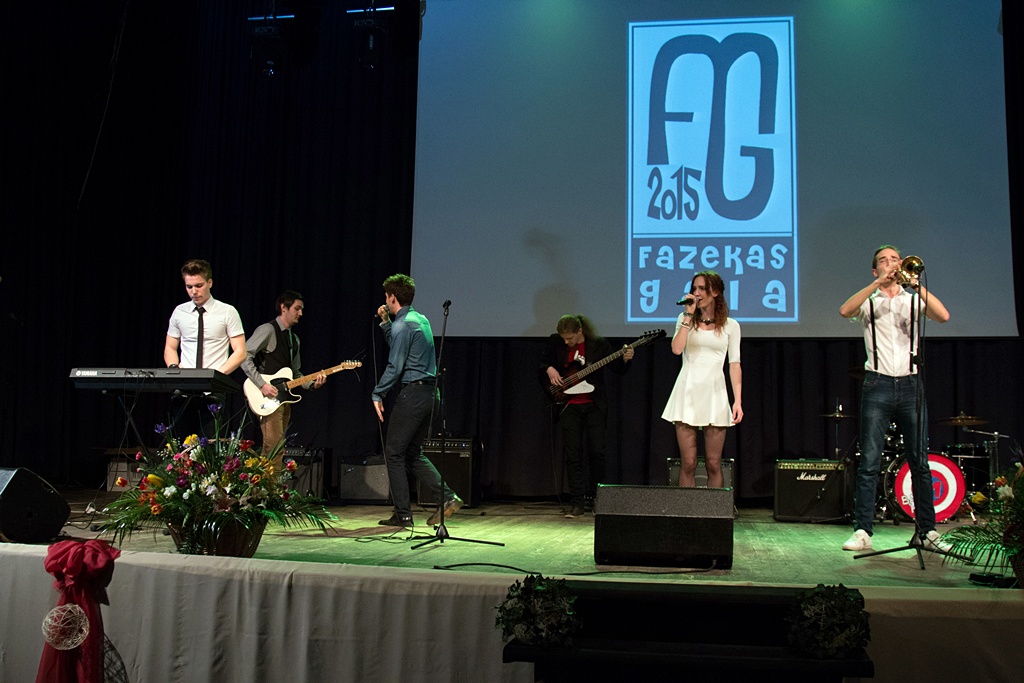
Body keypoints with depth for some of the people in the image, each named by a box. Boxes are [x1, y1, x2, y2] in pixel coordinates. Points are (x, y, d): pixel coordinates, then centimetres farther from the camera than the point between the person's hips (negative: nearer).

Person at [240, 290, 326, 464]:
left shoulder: (294, 339, 21)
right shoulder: (268, 330, -7)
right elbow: (244, 356, -16)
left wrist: (312, 383, 5)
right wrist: (261, 384, -20)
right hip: (268, 397, -9)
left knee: (277, 446, 8)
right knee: (273, 447, -15)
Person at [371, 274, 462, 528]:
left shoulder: (402, 325, -13)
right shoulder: (422, 320, 15)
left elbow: (395, 366, -16)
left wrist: (378, 394, -9)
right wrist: (386, 323, 21)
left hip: (412, 393, -9)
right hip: (429, 392, 9)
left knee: (394, 453, 1)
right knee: (413, 453, 16)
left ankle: (403, 514, 3)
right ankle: (446, 497, 5)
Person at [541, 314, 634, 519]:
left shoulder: (599, 344, -6)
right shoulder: (555, 342, -1)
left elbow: (619, 370, -1)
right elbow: (544, 363, 12)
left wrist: (625, 359, -21)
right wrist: (549, 370, -9)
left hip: (595, 405, -1)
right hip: (569, 407, 1)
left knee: (597, 452, -1)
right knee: (573, 455, -2)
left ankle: (594, 498, 17)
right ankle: (577, 504, 3)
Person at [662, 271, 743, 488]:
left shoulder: (730, 325, 8)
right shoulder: (685, 319, 11)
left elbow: (734, 364, 5)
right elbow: (676, 349, -7)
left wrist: (738, 400, -3)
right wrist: (689, 315, -5)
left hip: (714, 392, 0)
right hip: (687, 391, 0)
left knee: (713, 464, 1)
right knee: (688, 463, -2)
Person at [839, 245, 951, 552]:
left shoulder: (913, 300, 13)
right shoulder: (869, 301, 9)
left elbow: (943, 316, -6)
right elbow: (845, 311, -13)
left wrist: (917, 285, -14)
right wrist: (879, 283, -16)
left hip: (910, 385, 2)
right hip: (878, 386, -2)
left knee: (920, 462, 3)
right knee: (869, 462, -4)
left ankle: (928, 532, 9)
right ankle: (862, 532, -3)